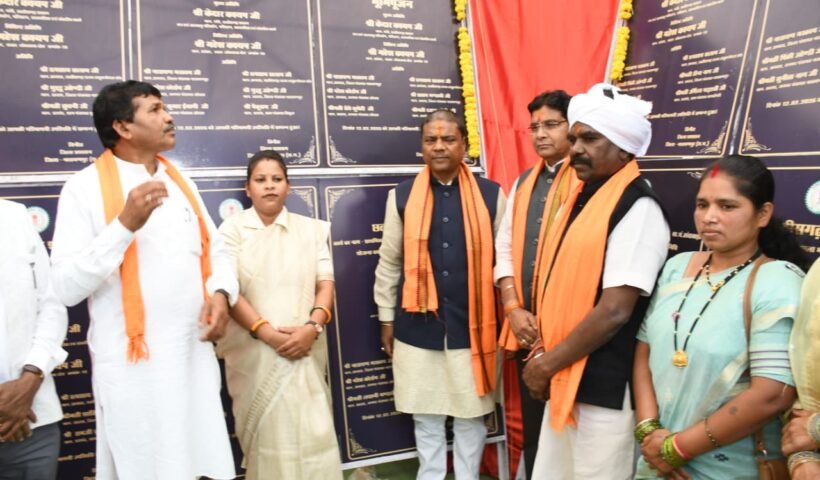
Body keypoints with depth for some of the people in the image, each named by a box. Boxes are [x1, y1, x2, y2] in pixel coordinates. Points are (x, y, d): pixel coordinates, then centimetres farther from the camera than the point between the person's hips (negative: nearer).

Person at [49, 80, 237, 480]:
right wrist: (125, 224, -23)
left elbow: (215, 249, 14)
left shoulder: (180, 182, 12)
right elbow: (66, 286, -14)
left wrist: (221, 292, -6)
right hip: (133, 365, -5)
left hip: (195, 355, 5)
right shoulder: (85, 187, -7)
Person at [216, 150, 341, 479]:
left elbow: (325, 284, 5)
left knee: (311, 430, -3)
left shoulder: (311, 229, 11)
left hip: (304, 349, 2)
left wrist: (312, 327, -13)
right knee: (267, 432, -4)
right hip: (254, 351, -2)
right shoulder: (232, 229, 3)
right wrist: (265, 331, -17)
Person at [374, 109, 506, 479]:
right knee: (425, 416, 14)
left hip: (472, 326, 0)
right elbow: (389, 263, 7)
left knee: (470, 415, 13)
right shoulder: (402, 196, 2)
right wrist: (387, 320, 8)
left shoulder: (492, 195, -1)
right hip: (418, 327, 1)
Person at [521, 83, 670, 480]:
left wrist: (547, 364, -13)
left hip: (604, 388, -8)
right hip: (564, 380, 8)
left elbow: (616, 311, -22)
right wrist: (545, 356, 2)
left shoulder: (637, 208, -16)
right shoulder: (578, 200, 10)